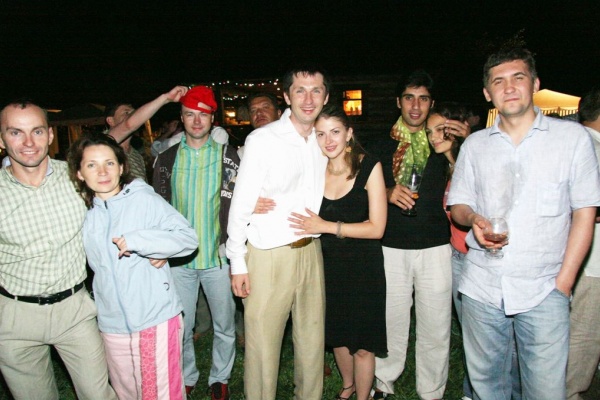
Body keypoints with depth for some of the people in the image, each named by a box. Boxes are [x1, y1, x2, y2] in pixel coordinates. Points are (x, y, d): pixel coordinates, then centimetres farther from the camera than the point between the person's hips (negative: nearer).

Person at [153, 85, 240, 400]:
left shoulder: (228, 156, -1)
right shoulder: (166, 159, 4)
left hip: (218, 257, -1)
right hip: (179, 259, 2)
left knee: (224, 325, 11)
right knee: (180, 327, 13)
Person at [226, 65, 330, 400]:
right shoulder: (262, 139, -9)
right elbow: (241, 203, -9)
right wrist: (238, 262, -9)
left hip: (311, 250, 5)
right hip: (269, 255, -5)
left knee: (313, 338, 16)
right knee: (263, 342, 5)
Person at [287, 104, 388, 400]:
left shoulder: (369, 167, -15)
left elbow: (376, 228, -18)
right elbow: (305, 218, 7)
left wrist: (326, 226, -24)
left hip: (363, 265, -4)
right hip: (328, 264, 4)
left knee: (362, 344, 7)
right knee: (337, 335, 21)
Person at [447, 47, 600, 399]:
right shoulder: (475, 145, 8)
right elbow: (458, 205, 13)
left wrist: (564, 282, -5)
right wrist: (473, 218, -11)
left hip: (543, 290, -2)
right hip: (482, 287, 3)